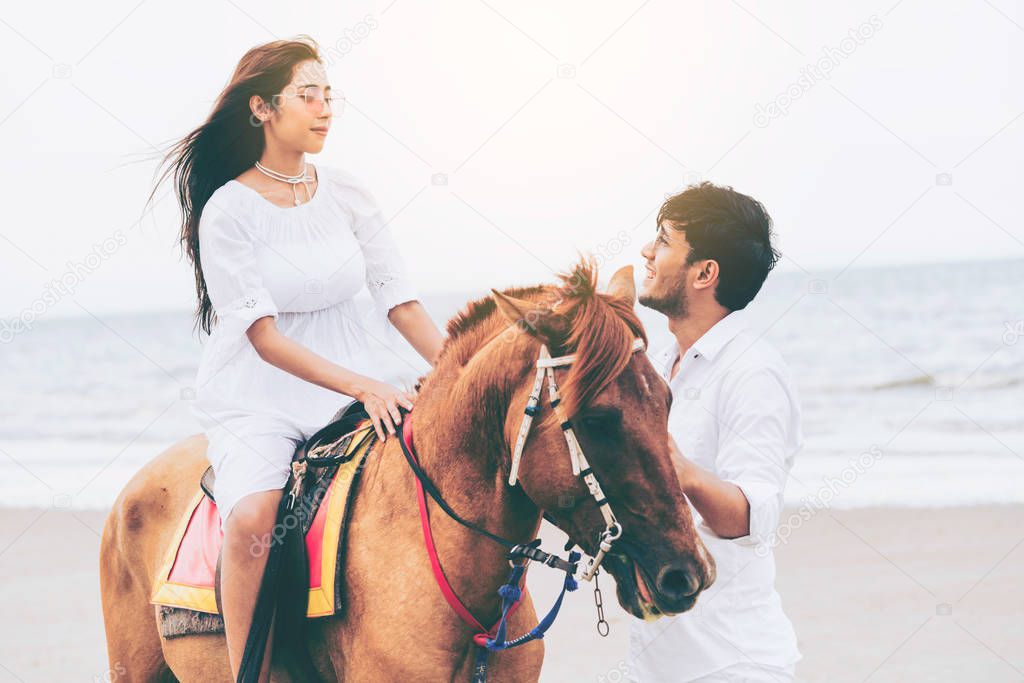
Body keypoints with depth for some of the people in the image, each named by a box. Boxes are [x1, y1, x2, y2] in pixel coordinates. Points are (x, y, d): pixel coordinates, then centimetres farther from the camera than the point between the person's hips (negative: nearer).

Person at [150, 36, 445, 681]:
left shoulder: (348, 194, 5)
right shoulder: (228, 211, -8)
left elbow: (402, 302, 6)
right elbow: (265, 338, -14)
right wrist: (366, 387, -24)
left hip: (352, 399, 4)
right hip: (258, 402, -4)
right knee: (254, 519, -33)